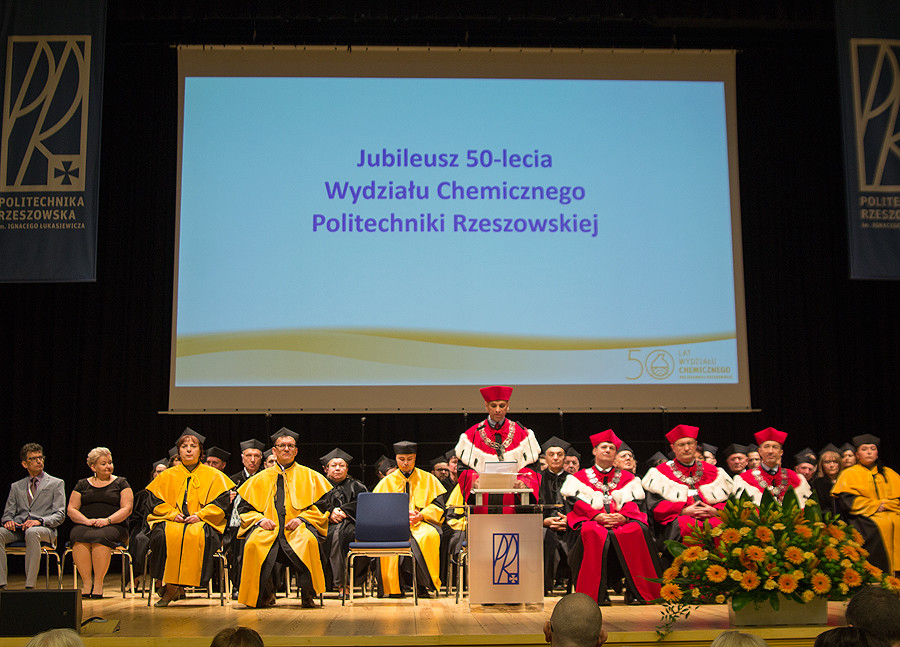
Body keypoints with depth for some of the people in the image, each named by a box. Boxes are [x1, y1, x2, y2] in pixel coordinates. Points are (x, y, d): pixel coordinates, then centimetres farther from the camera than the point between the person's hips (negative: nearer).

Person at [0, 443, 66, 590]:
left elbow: (60, 515, 4)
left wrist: (40, 521, -15)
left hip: (44, 529, -3)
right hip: (18, 528, 3)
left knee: (32, 532, -39)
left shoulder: (56, 483, 14)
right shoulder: (16, 486, 25)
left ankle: (29, 586, -39)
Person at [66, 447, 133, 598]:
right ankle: (86, 582, -31)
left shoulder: (120, 483, 13)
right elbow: (71, 509, 11)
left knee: (100, 536, -36)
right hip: (85, 526, 2)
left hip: (114, 527, -2)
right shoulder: (82, 484, 19)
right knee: (78, 536, -33)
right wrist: (86, 520, -9)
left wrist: (107, 520, -14)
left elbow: (127, 509, 2)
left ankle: (98, 583, -31)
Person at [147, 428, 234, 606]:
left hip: (203, 523, -2)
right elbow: (156, 501, 12)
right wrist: (173, 514, -7)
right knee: (164, 535, -35)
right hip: (171, 522, 2)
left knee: (197, 534, -37)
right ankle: (170, 584, -28)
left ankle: (173, 587, -32)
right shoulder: (167, 476, 19)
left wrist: (200, 515, -11)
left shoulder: (213, 475, 13)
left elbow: (221, 501, 4)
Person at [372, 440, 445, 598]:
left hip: (422, 524, 0)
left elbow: (438, 505, 7)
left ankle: (423, 585, -27)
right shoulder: (387, 482, 15)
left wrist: (421, 516, -13)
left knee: (430, 536, -37)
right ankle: (393, 587, -24)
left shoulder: (428, 479, 14)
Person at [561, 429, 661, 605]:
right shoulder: (580, 477, 20)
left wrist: (624, 516, -14)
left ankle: (636, 591, -30)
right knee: (592, 533, -39)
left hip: (623, 521, 2)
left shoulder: (627, 478, 25)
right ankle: (596, 593, -36)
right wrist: (596, 515, -14)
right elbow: (575, 502, 4)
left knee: (638, 531, -34)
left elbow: (635, 502, 10)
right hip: (592, 521, -1)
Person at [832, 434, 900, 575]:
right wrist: (876, 505, -8)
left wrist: (884, 505, -6)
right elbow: (848, 501, -3)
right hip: (864, 515, -3)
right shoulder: (849, 474, 10)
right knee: (881, 527, -33)